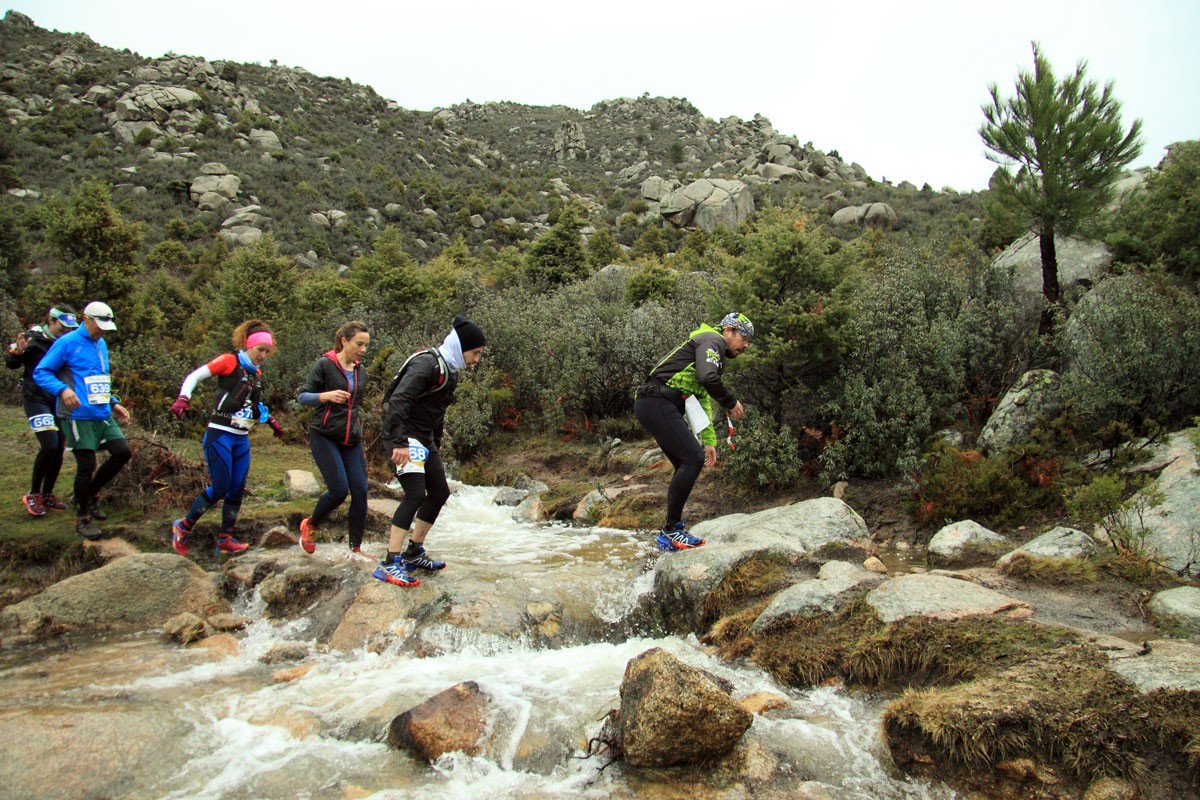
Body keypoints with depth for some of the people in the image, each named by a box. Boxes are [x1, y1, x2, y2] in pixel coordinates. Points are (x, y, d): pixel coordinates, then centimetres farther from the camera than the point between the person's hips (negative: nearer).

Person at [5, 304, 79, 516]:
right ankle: (33, 494, 1)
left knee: (59, 448, 5)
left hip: (59, 402, 5)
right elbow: (11, 363, -7)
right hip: (37, 400, -5)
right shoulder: (34, 338, -8)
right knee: (50, 445, -17)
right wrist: (17, 351, -26)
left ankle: (47, 495, 19)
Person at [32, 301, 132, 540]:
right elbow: (40, 372, -10)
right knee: (86, 466, -3)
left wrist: (114, 404, 16)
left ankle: (91, 494, 25)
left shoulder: (101, 345, 14)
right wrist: (63, 389, -26)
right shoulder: (67, 343, -9)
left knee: (123, 452, 4)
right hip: (79, 417, -7)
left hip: (104, 415, 7)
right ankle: (83, 519, 14)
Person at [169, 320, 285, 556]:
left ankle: (225, 539, 16)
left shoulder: (257, 373, 13)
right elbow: (195, 376, -7)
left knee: (237, 490, 5)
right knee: (220, 488, -7)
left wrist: (271, 421, 18)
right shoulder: (229, 361, -7)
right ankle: (183, 528, 13)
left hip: (242, 439, 7)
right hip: (220, 435, -7)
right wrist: (183, 399, -22)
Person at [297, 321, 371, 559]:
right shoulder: (324, 365, -5)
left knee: (360, 491, -5)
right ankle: (310, 525, 16)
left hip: (351, 440, 6)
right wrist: (327, 395, -25)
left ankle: (355, 549, 7)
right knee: (339, 490, -14)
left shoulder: (361, 371, 13)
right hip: (324, 437, -5)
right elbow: (303, 397, -6)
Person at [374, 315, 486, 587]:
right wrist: (399, 442, -34)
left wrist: (436, 445, 21)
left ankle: (414, 553, 23)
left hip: (424, 439, 10)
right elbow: (398, 400, -28)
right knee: (416, 493, -19)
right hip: (405, 437, -10)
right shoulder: (426, 364, -18)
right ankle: (390, 564, -14)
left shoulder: (450, 370, 12)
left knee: (440, 492, 12)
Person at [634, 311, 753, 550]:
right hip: (658, 404, -10)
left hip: (654, 406, 10)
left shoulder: (715, 354, 29)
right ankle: (671, 530, -9)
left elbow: (703, 401, 29)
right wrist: (731, 402, -7)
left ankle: (669, 534, 15)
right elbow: (708, 378, -22)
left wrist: (709, 441, 24)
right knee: (693, 458, -13)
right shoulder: (712, 340, -2)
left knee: (687, 464, 12)